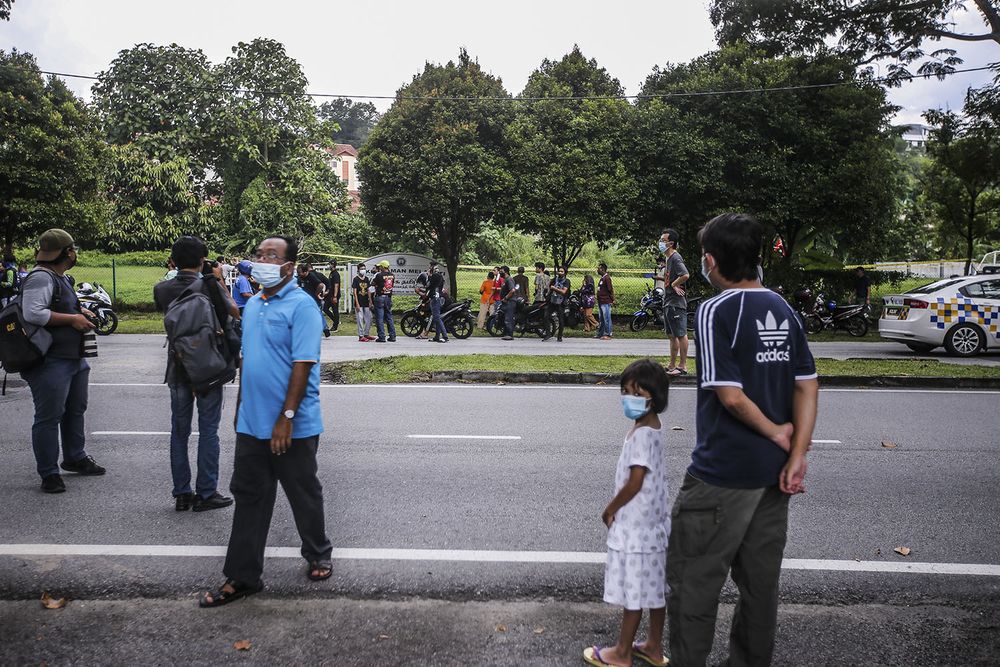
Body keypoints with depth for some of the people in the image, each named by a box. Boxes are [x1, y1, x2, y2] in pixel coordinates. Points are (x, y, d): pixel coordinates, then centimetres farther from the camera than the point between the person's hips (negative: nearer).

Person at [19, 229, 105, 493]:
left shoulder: (59, 277, 16)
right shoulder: (40, 278, -17)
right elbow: (33, 313, -29)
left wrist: (80, 312, 12)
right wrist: (72, 319, -22)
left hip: (73, 358, 11)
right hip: (51, 362, -11)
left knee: (75, 411, 22)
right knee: (49, 417, -1)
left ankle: (75, 458, 39)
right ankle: (49, 473, 8)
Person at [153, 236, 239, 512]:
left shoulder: (162, 289, -3)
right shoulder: (209, 286, -14)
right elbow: (234, 312, 0)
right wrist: (219, 281, 6)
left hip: (178, 369, 4)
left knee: (179, 432, 11)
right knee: (208, 431, 5)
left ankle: (182, 494, 16)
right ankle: (206, 493, 8)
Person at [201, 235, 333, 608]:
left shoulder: (302, 306, -14)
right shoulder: (253, 304, 11)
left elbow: (303, 365, -20)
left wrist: (286, 417, -23)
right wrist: (241, 406, 18)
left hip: (292, 427, -7)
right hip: (252, 423, 7)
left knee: (304, 496, 10)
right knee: (248, 497, 9)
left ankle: (318, 557, 31)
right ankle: (242, 577, 18)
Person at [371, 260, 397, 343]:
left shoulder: (379, 275, -14)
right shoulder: (392, 275, 3)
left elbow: (372, 284, -2)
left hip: (380, 297, -6)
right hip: (389, 297, 6)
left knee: (380, 318, 0)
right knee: (389, 317, 13)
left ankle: (382, 337, -2)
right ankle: (392, 336, 12)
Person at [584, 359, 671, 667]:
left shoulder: (641, 434, -22)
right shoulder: (652, 427, 7)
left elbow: (634, 483, -23)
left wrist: (610, 509, -9)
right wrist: (617, 507, 16)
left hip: (636, 526, -10)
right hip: (652, 522, 10)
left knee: (633, 590, 4)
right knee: (654, 586, 17)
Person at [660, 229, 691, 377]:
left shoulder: (676, 258, -15)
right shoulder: (668, 258, 16)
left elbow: (685, 275, -29)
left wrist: (674, 284, -16)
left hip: (676, 302, -11)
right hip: (668, 302, 11)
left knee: (681, 334, -4)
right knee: (672, 335, 15)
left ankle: (683, 366, 1)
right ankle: (672, 366, 22)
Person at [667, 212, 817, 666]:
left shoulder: (716, 310, -15)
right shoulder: (783, 309, 7)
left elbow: (731, 395, -21)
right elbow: (807, 386, 3)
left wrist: (776, 434, -6)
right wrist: (796, 455, -3)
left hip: (722, 474, -7)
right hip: (772, 472, 8)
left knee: (693, 579, 5)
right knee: (760, 581, 18)